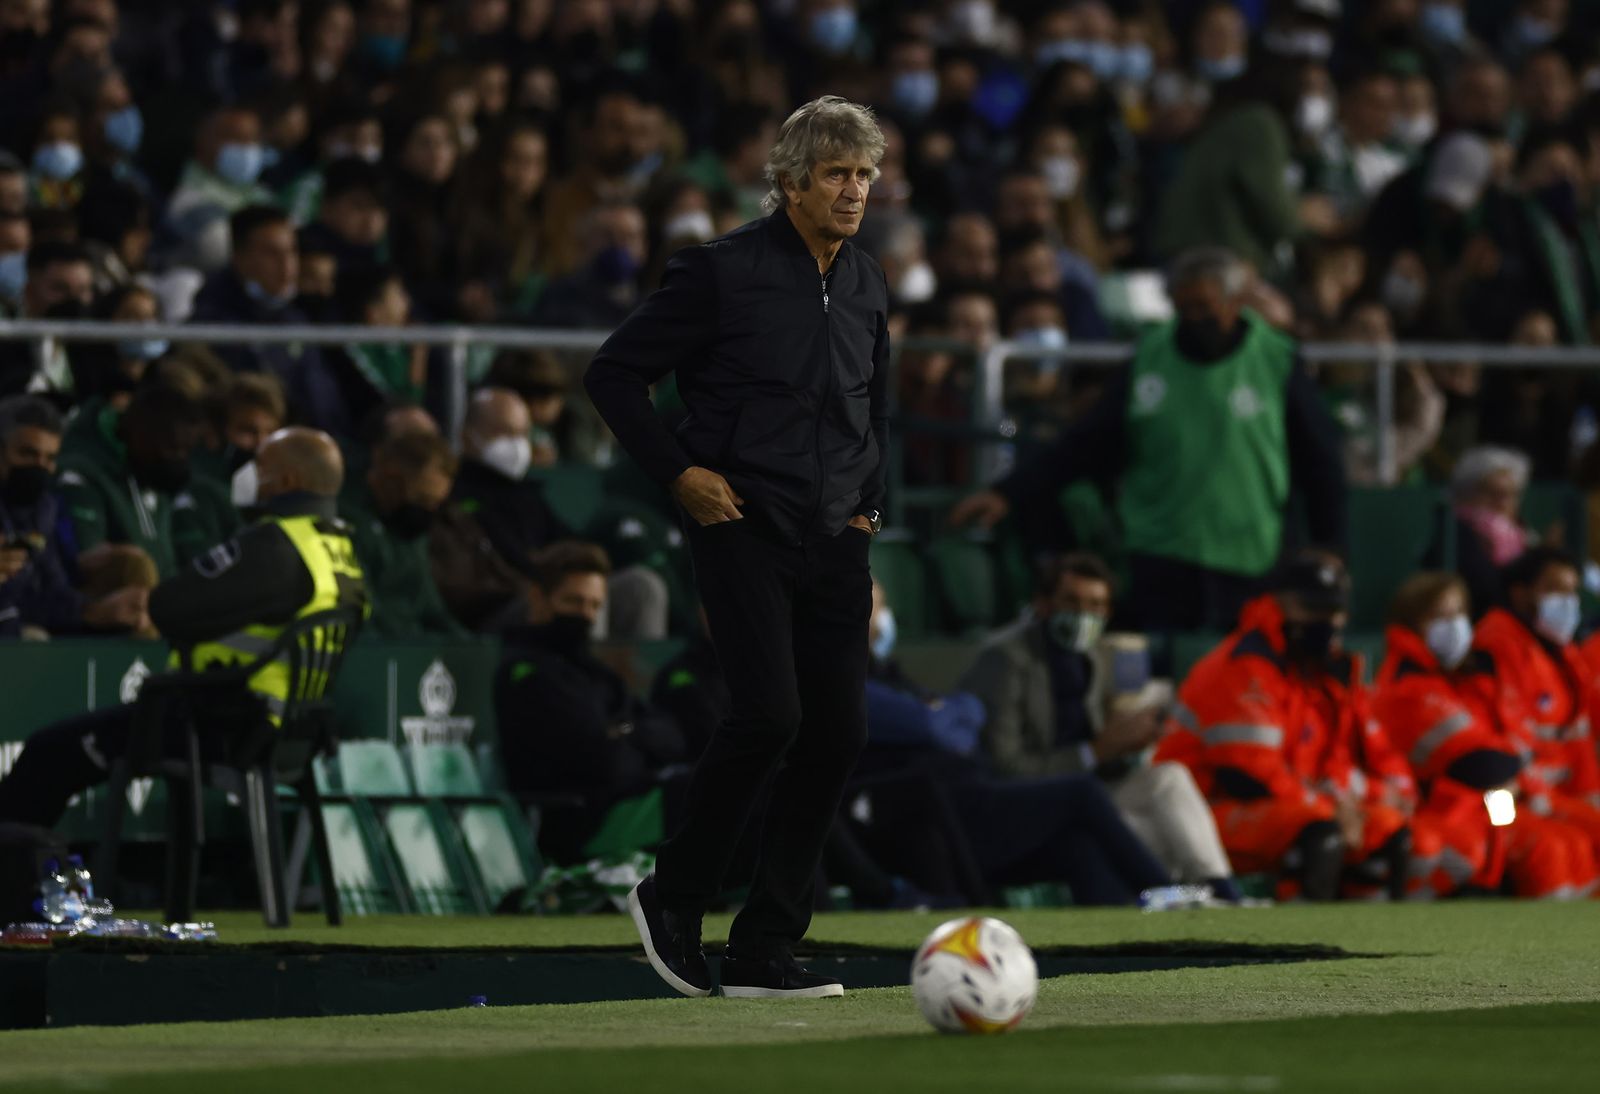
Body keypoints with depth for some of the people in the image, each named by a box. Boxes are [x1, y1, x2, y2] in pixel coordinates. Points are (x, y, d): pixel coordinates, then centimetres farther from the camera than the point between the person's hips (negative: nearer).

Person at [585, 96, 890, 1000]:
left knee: (839, 731, -2)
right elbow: (614, 374, -2)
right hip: (742, 529, -6)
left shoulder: (867, 289, 13)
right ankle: (675, 899, 2)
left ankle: (765, 952, 6)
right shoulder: (724, 272, -6)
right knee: (771, 714, -19)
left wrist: (870, 504, 15)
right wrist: (678, 470, -9)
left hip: (833, 543, 6)